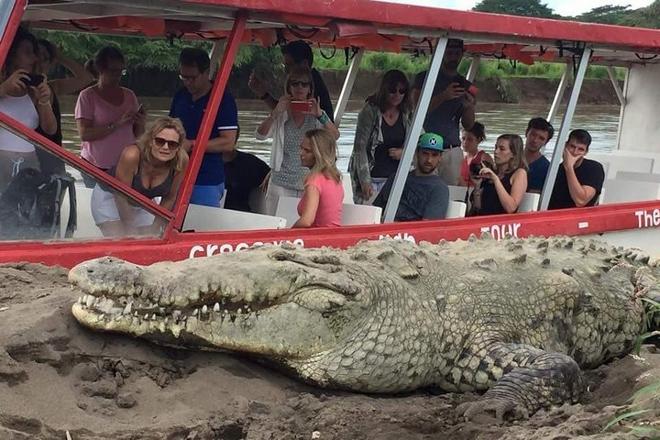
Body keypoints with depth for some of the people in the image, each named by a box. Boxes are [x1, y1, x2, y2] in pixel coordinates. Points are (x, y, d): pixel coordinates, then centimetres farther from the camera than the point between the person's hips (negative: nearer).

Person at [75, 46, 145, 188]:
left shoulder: (129, 95, 12)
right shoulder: (88, 96, -2)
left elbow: (137, 135, 17)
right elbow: (84, 134, -13)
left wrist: (140, 124, -5)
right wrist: (116, 124, -20)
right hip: (96, 168, -3)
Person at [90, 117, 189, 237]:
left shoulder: (182, 160, -26)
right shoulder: (132, 156, -36)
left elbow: (170, 198, -9)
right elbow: (121, 197, -24)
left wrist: (155, 228, -6)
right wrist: (132, 232, -18)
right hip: (110, 197, -4)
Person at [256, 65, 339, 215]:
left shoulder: (317, 114, 7)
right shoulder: (281, 115, 6)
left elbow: (335, 136, -9)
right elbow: (260, 135, -7)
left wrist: (320, 115, -24)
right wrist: (275, 113, -20)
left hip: (309, 184, 0)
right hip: (281, 184, 0)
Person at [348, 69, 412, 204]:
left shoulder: (406, 114, 6)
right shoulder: (370, 111, -8)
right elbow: (360, 147, -10)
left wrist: (403, 152, -4)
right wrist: (365, 181, -16)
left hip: (395, 177, 4)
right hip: (372, 178, -4)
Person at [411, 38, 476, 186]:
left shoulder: (466, 86, 15)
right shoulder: (425, 78, 6)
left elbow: (468, 125, 12)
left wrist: (469, 106, -9)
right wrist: (443, 97, -18)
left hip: (452, 151, 3)